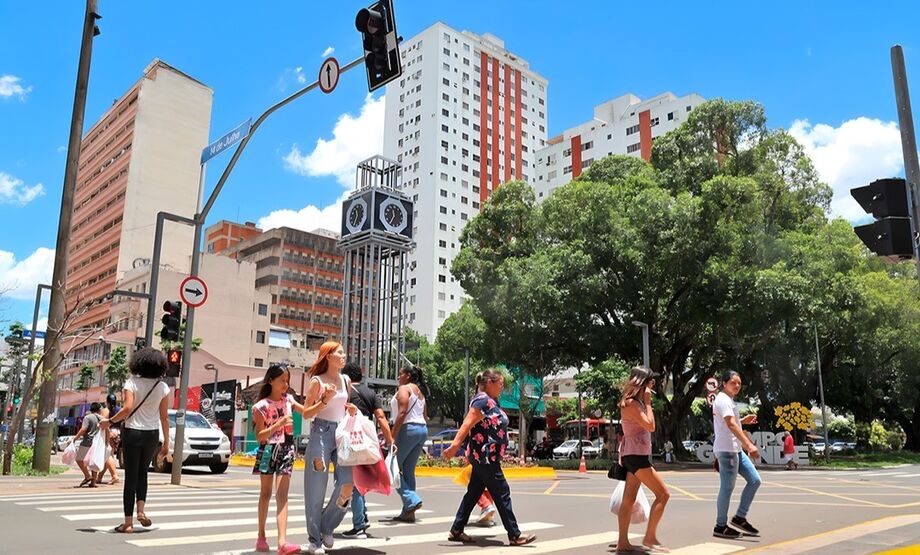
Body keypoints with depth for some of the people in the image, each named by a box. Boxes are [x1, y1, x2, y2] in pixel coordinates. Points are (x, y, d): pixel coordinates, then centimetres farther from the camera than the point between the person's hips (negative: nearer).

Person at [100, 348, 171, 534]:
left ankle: (128, 522, 7)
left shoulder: (132, 383, -7)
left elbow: (127, 408, -20)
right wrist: (166, 442, 6)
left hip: (132, 432, -2)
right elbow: (164, 418, 0)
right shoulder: (163, 387, 0)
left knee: (131, 476, 5)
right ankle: (141, 510, 7)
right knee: (142, 473, 21)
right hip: (152, 434, 2)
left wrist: (110, 421, -3)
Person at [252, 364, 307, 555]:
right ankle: (261, 537, 24)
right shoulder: (262, 405, -8)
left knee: (282, 496, -7)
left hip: (286, 450, 3)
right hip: (268, 451, -3)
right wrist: (279, 424, -24)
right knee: (265, 494, 9)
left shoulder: (288, 399, 7)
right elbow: (260, 436, -11)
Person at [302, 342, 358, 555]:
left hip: (342, 433, 5)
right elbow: (306, 413, -4)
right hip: (321, 432, -5)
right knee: (317, 489, 1)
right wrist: (325, 400, -17)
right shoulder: (317, 381, -3)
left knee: (347, 485, -6)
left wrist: (351, 410, 3)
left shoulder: (345, 380, 13)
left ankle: (327, 527, 16)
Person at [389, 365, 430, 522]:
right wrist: (421, 432, 19)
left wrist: (392, 436, -18)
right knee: (408, 471, 9)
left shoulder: (404, 389, -5)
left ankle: (411, 500, -14)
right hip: (422, 430, 9)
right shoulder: (420, 391, 21)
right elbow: (425, 416, 18)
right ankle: (408, 512, 8)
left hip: (408, 429, -8)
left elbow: (402, 413, -16)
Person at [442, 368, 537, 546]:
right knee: (502, 494, -3)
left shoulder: (491, 402, 14)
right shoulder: (482, 401, -16)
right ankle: (514, 535, 5)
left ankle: (456, 531, 19)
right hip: (485, 457, -10)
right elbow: (467, 425, -24)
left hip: (485, 458, 10)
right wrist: (454, 446, -30)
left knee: (473, 493, 13)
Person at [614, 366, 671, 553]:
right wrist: (647, 402, -14)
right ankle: (650, 537, -2)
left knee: (629, 500, 9)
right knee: (663, 493, -8)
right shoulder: (631, 403, -15)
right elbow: (651, 426, -21)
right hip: (635, 455, -10)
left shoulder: (635, 402, 15)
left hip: (636, 456, 10)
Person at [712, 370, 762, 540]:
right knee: (727, 488, -3)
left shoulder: (728, 400, 19)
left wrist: (742, 421, 18)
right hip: (726, 450, -10)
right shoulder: (723, 400, -13)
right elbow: (731, 425, -26)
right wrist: (749, 444, -34)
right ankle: (721, 527, 6)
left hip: (736, 449, 10)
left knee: (755, 480, 8)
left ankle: (739, 517, 14)